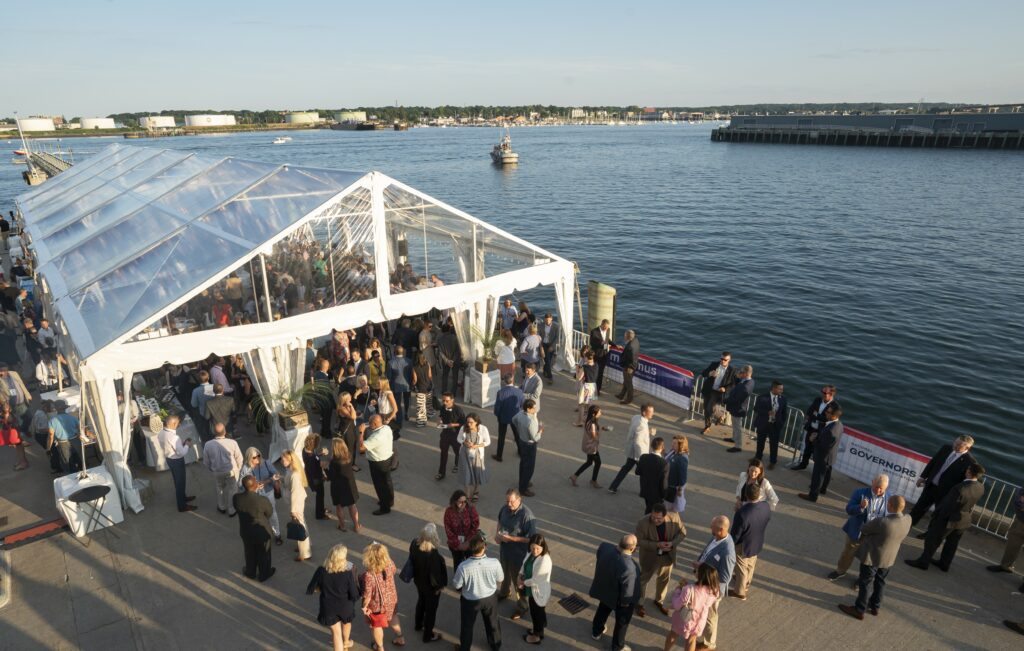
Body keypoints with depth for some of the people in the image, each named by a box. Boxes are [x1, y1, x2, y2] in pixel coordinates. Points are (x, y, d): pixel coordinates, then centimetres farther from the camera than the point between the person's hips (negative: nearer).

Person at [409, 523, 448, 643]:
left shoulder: (414, 543, -20)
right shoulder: (433, 554, -40)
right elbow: (435, 573, -27)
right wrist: (438, 586, -7)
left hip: (418, 581, 7)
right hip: (430, 586, -6)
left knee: (421, 602, 32)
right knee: (430, 609, 18)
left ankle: (419, 625, 57)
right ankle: (428, 635, 39)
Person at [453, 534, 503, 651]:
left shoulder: (463, 566, -35)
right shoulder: (494, 563, -31)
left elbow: (456, 585, -17)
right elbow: (500, 579, -10)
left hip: (470, 600, -1)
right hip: (490, 597, 2)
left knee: (467, 625, 27)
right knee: (492, 621, 31)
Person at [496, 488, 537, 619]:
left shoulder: (526, 514, -31)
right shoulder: (505, 508, -11)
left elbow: (532, 538, -28)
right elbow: (500, 520, 12)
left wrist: (512, 538, -30)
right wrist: (497, 533, -7)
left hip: (518, 553, -6)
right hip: (504, 549, 6)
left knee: (518, 580, 14)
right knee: (504, 573, 31)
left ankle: (522, 606, 37)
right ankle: (504, 592, 59)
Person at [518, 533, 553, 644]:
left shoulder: (544, 561, -35)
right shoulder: (531, 553, -10)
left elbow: (536, 580, -30)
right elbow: (524, 565, 6)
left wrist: (523, 583, -16)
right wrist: (520, 576, -9)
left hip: (538, 591, -7)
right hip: (532, 589, 7)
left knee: (536, 612, 15)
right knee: (538, 610, 28)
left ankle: (537, 635, 39)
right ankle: (540, 627, 52)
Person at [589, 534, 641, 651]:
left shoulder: (605, 547, -26)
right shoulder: (629, 568, -43)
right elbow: (627, 592, -29)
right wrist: (626, 602, -9)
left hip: (604, 590, 6)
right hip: (620, 599, -6)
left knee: (603, 610, 34)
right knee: (622, 622, 24)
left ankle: (596, 632, 59)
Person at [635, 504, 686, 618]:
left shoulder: (674, 518, -24)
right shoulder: (643, 523, -31)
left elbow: (682, 532, -8)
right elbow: (639, 541, -22)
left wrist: (673, 543, -25)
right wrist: (656, 545, -33)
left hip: (668, 556, 3)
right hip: (650, 556, -3)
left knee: (664, 579, 25)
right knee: (643, 579, 17)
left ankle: (659, 601, 51)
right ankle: (639, 603, 41)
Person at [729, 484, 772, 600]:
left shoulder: (742, 513, -39)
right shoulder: (766, 506, -22)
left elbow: (735, 534, -24)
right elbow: (766, 523, -1)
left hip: (743, 546, -5)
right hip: (757, 543, 6)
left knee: (742, 569, 19)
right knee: (751, 566, 30)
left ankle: (740, 592, 41)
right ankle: (746, 585, 55)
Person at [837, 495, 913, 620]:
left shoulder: (882, 522, -36)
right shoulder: (907, 521, -16)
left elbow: (864, 529, -18)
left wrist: (862, 538, 7)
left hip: (872, 557, -6)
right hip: (889, 558, 6)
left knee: (864, 584, 12)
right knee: (880, 583, 26)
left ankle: (859, 610, 27)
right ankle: (875, 606, 44)